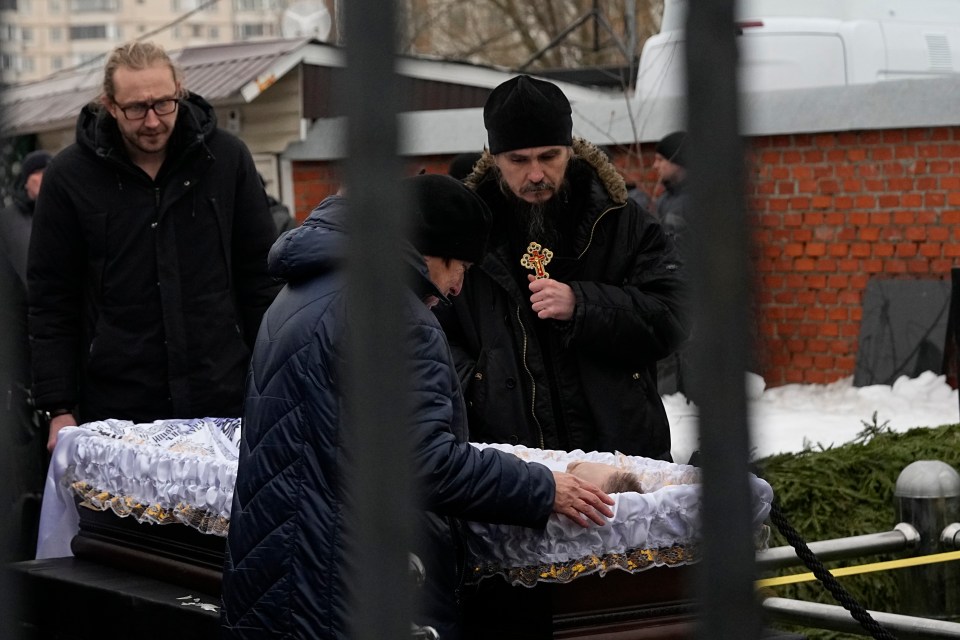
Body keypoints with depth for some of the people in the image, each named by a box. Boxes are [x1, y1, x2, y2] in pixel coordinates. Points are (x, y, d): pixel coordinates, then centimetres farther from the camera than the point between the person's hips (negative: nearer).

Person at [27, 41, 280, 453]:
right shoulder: (69, 176, -1)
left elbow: (260, 276, 9)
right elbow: (51, 304, 2)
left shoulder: (226, 159, 3)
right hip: (116, 410, -1)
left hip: (224, 403, 1)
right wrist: (60, 410, -3)